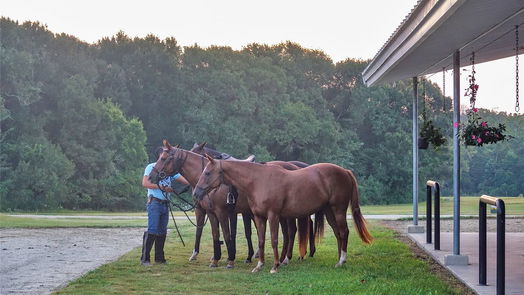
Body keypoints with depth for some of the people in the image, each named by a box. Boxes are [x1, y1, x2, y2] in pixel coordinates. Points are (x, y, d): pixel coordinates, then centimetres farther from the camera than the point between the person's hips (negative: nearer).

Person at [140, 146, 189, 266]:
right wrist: (162, 187, -16)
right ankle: (145, 259, -11)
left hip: (165, 204, 7)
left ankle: (159, 258, 14)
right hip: (154, 202, -7)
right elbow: (145, 183, -12)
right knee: (152, 230, -12)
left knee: (162, 232, 8)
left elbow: (186, 180, 15)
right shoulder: (151, 167, -1)